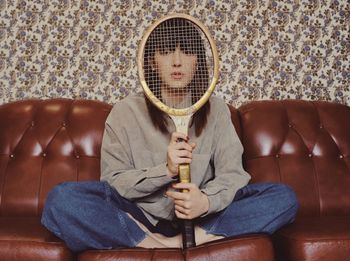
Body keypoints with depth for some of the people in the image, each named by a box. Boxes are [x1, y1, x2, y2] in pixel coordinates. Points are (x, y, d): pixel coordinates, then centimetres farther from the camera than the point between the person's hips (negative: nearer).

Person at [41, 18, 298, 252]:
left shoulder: (215, 109, 4)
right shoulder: (125, 111, -2)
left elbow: (232, 173, -4)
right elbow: (113, 180, -5)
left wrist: (207, 200, -27)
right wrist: (165, 170, -23)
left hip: (199, 220, 2)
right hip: (140, 218, -1)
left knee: (284, 197, -17)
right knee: (62, 199, -25)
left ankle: (168, 244, -22)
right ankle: (176, 245, -21)